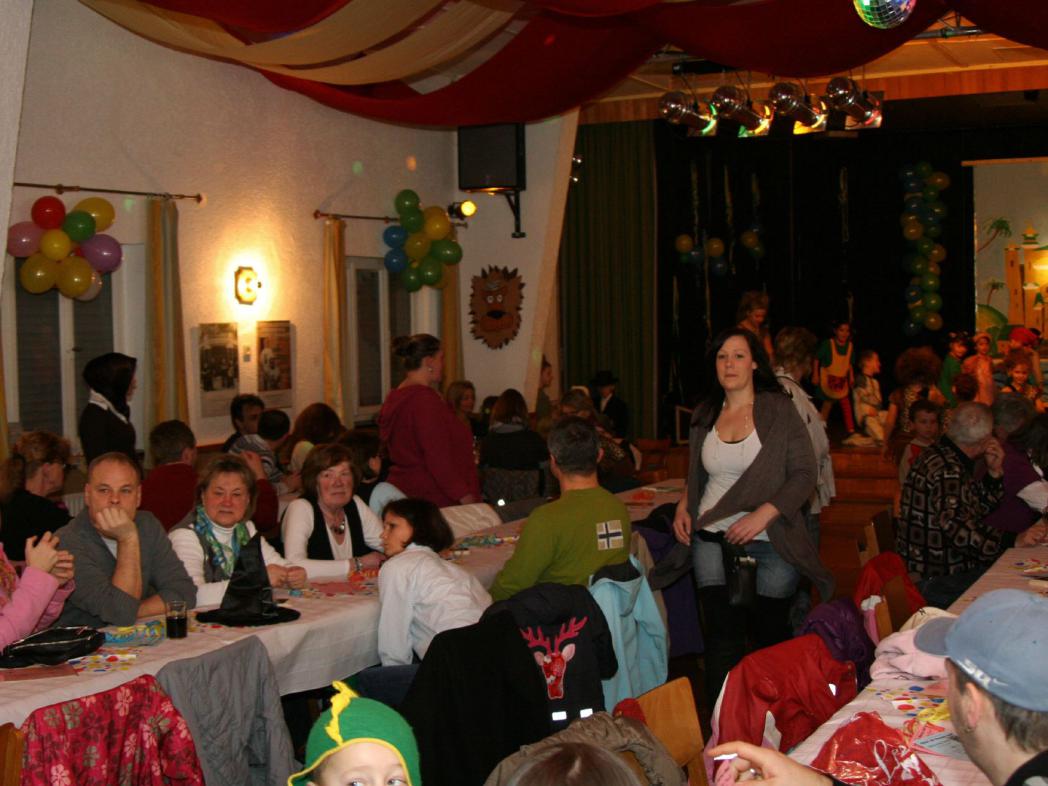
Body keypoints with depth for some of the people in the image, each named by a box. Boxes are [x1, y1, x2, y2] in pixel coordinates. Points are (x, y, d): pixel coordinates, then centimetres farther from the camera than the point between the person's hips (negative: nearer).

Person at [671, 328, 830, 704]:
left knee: (771, 636, 7)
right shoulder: (704, 415, 9)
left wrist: (762, 515, -18)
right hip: (713, 539, 3)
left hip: (770, 541, -3)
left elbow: (805, 474, -9)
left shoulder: (779, 410, -5)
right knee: (722, 635, -2)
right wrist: (683, 506, 3)